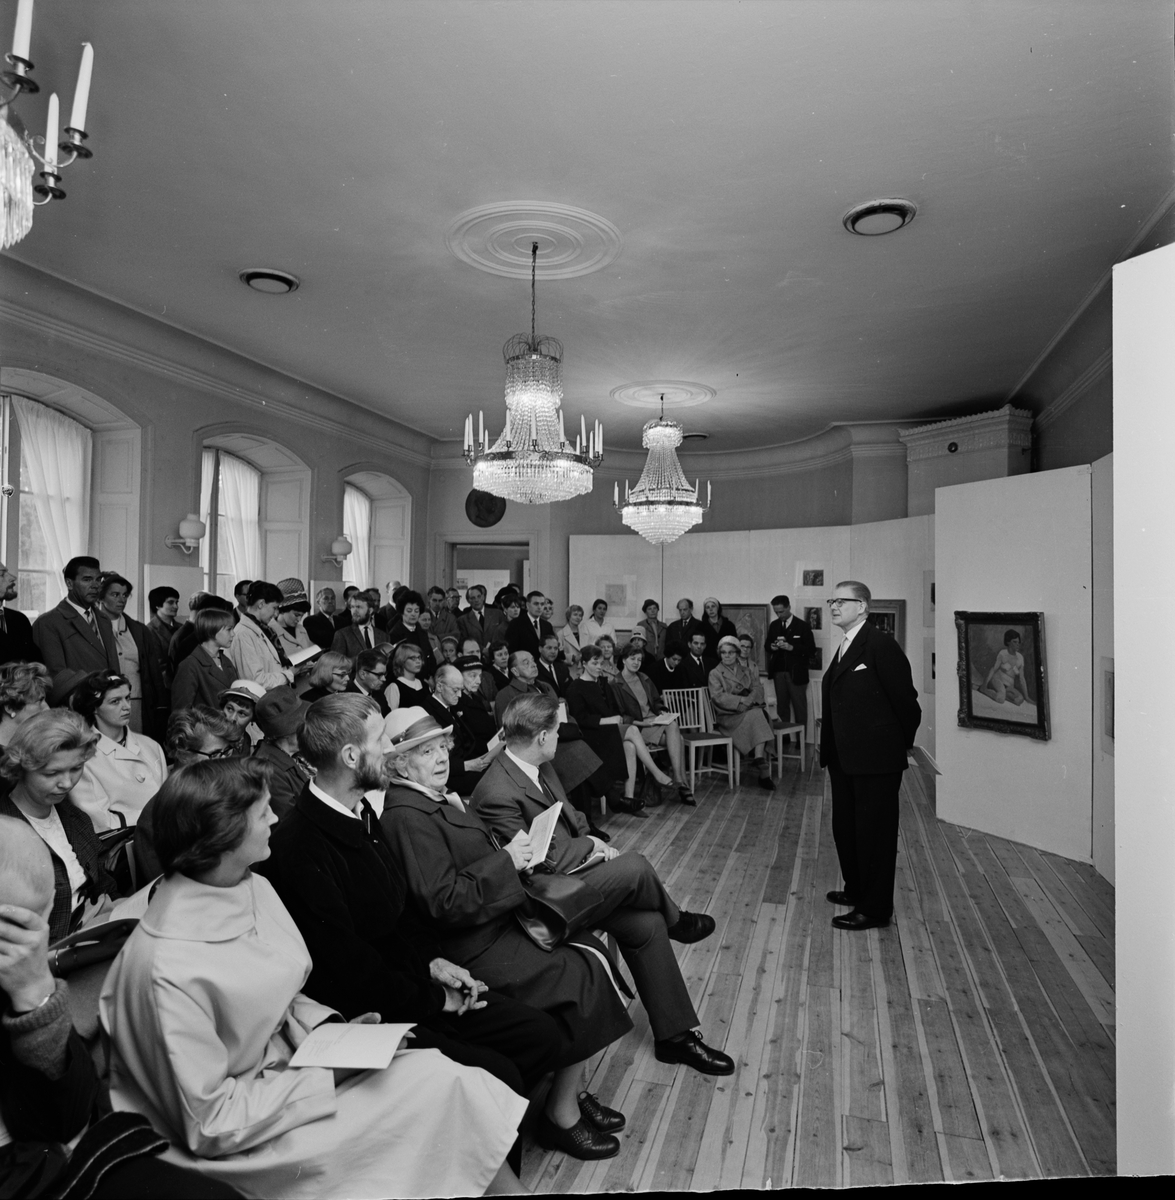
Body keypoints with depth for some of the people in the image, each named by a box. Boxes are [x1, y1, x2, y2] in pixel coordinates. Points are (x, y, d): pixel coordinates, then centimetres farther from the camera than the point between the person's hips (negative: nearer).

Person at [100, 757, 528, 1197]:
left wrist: (331, 1029, -5)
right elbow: (211, 1126, -19)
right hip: (236, 1145, -7)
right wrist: (330, 1071, -17)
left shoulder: (253, 888, -4)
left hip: (284, 1069, 7)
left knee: (440, 1073, -10)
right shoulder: (171, 968, -27)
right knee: (439, 1085, -14)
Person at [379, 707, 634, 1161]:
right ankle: (561, 1116, 5)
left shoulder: (440, 797, 10)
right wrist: (506, 861, -19)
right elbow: (443, 902, -25)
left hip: (495, 923, 9)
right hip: (471, 951, -9)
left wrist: (515, 854, 2)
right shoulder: (407, 815, -19)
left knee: (591, 949, 0)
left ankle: (569, 1095, 11)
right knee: (586, 974, -12)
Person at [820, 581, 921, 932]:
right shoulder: (844, 649, 12)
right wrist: (829, 752, 11)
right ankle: (855, 890, 38)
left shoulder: (880, 645, -15)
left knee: (875, 834, 4)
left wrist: (902, 747, -3)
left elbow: (906, 702, -14)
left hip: (876, 759, -9)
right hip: (844, 759, 9)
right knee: (845, 828, 20)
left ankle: (874, 909, 17)